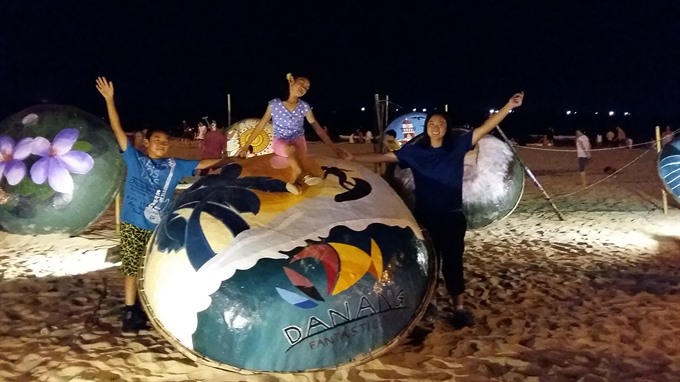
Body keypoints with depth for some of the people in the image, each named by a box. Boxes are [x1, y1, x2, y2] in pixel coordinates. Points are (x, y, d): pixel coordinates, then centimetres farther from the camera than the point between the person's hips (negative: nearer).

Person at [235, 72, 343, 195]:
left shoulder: (305, 107, 0)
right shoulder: (274, 104, -4)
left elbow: (318, 128, 3)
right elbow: (260, 126, 1)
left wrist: (334, 148, -3)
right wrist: (245, 147, 1)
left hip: (298, 141, 2)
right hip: (280, 142, -2)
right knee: (291, 149, -38)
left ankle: (295, 181, -51)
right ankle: (304, 174, -58)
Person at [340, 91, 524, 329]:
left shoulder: (458, 146, -2)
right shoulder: (414, 152, -1)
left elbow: (485, 128, -6)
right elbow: (385, 156, 2)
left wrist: (509, 106, -13)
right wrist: (354, 158, -3)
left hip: (452, 216, 0)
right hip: (426, 216, 1)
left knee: (453, 261, 7)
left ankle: (459, 308, 16)